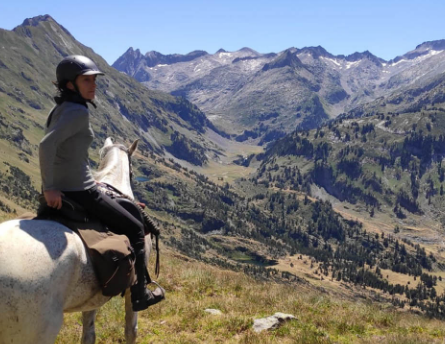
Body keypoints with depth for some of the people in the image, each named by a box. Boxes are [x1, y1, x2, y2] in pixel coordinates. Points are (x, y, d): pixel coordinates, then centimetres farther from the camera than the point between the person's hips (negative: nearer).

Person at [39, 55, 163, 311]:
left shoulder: (59, 110, 10)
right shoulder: (78, 112, -18)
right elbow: (46, 145, -29)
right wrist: (49, 188, -24)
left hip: (61, 188, 9)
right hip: (80, 191, -9)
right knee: (135, 230, 9)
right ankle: (139, 295, 16)